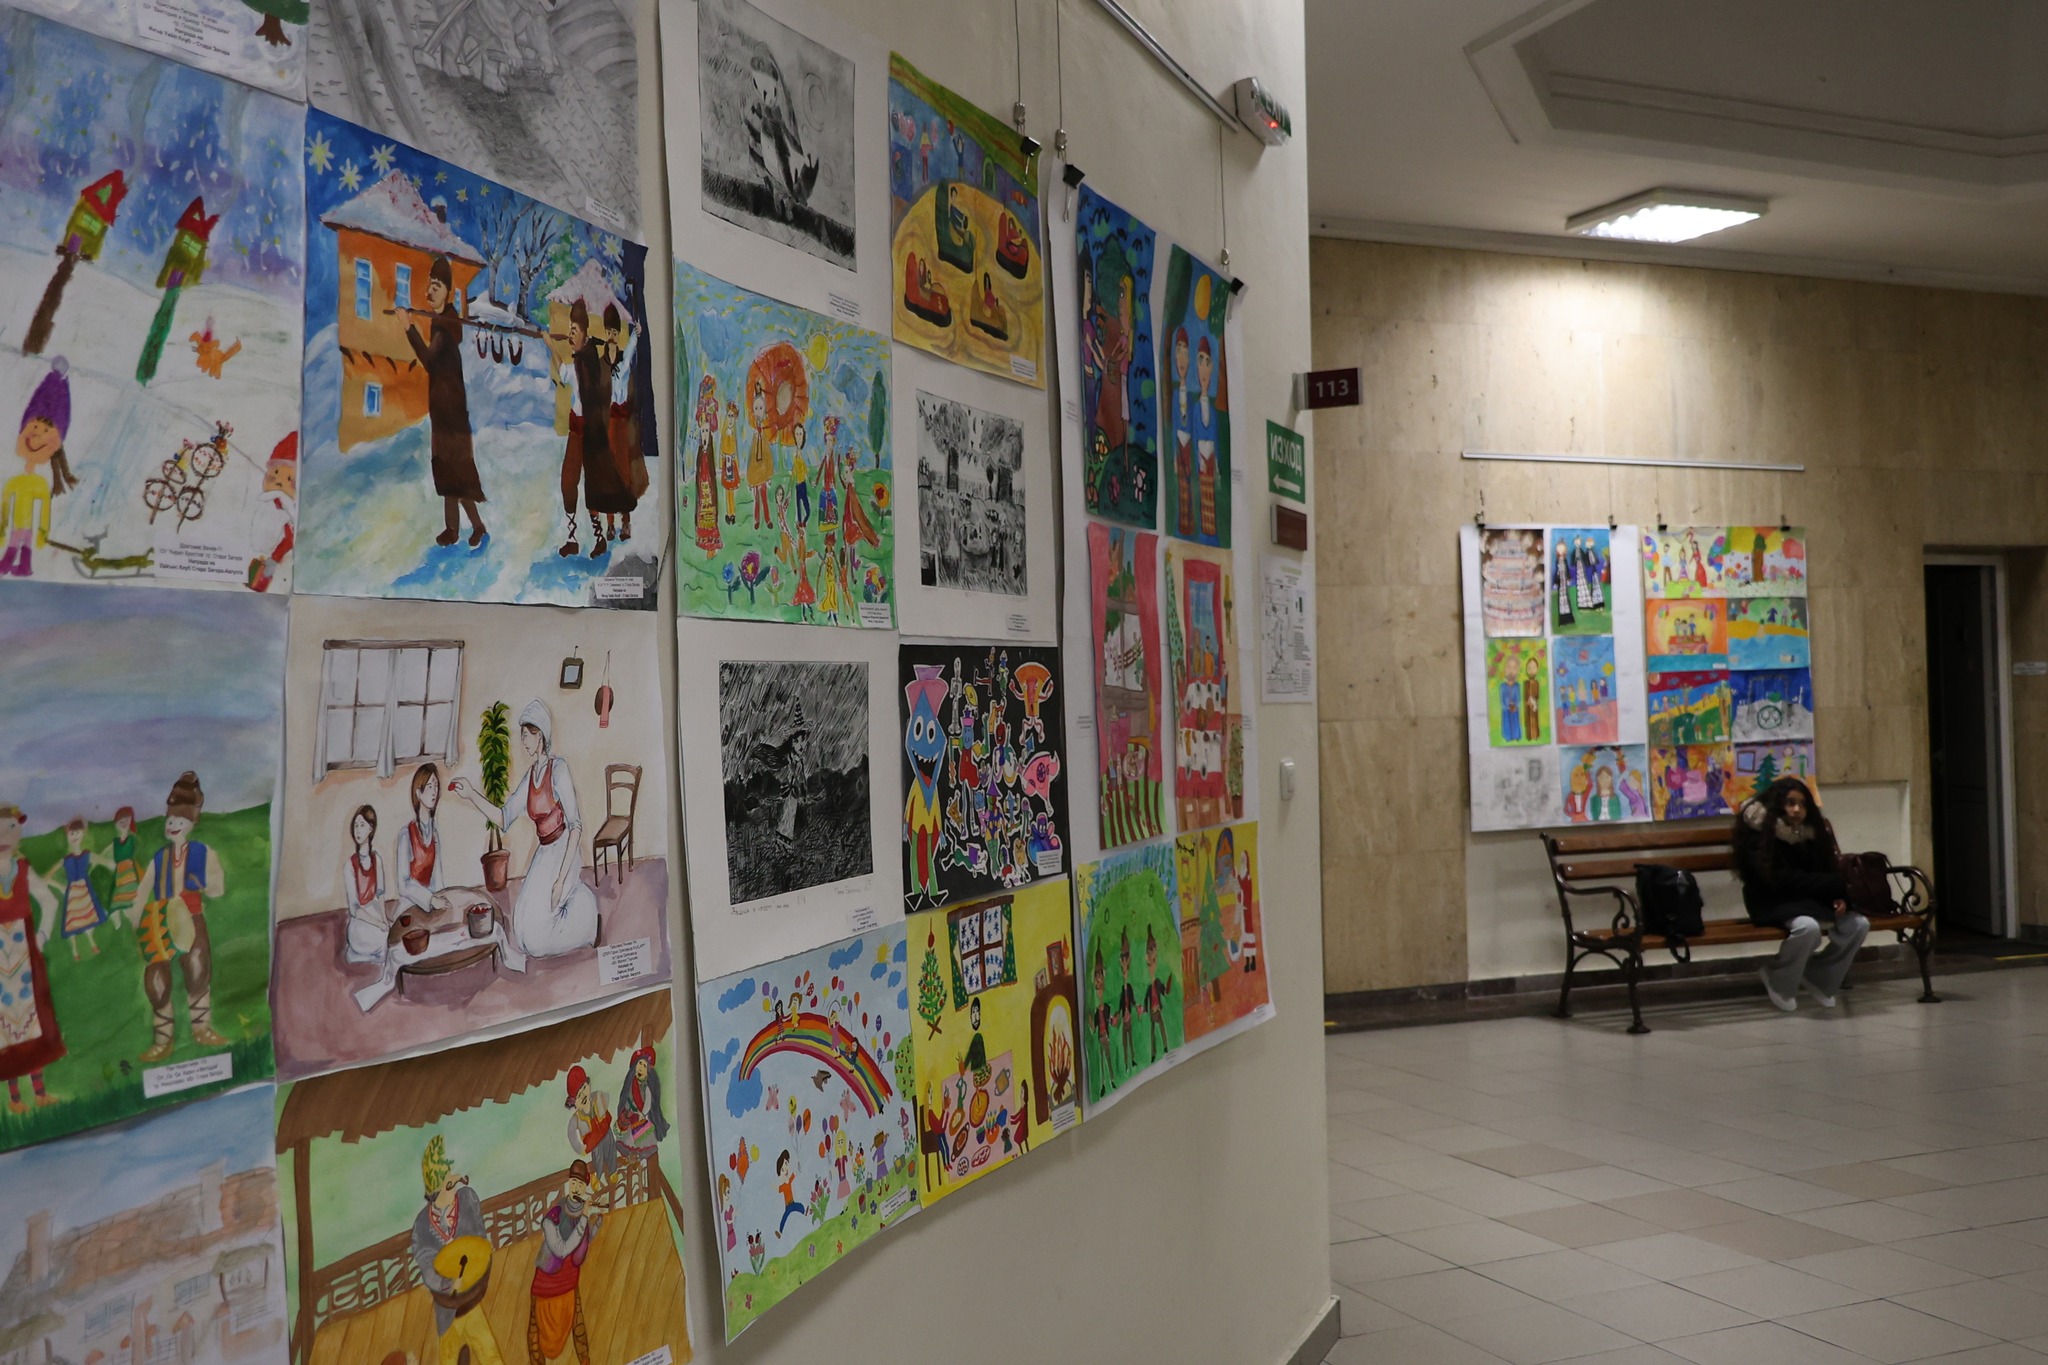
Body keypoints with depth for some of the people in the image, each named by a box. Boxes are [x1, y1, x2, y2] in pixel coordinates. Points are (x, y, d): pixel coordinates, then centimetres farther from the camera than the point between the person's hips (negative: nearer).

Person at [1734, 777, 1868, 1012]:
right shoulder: (1759, 832, -14)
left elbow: (1829, 868, 9)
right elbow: (1779, 880, -22)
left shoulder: (1813, 831, 7)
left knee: (1858, 924, -15)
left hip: (1811, 900, 7)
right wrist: (1839, 886, -21)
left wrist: (1838, 896, -16)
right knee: (1808, 927, -36)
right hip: (1773, 904, -7)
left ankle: (1818, 975, 6)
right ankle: (1778, 981, -8)